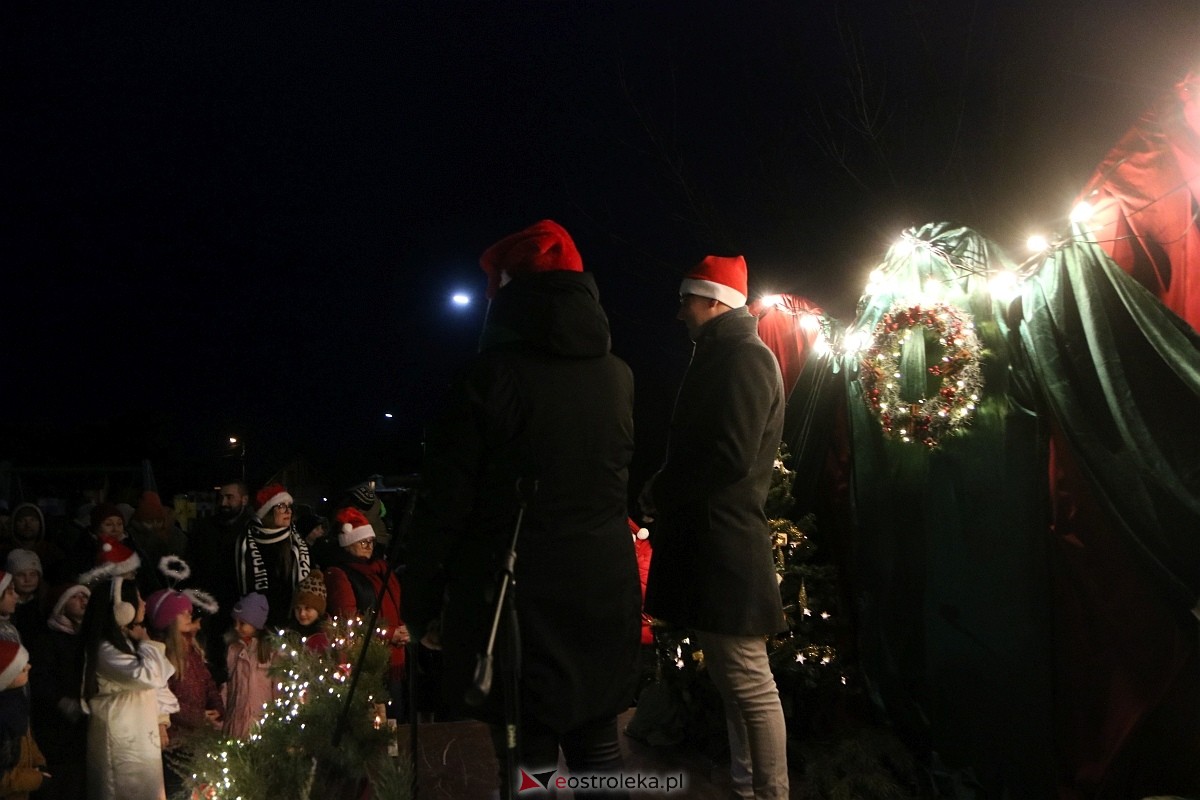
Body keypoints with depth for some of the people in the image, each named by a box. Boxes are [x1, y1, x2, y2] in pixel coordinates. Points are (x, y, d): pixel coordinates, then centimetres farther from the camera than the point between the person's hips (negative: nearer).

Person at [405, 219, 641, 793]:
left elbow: (445, 501, -10)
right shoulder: (619, 375, 4)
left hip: (519, 600, -5)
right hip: (605, 591, 5)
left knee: (529, 755, 4)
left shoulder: (491, 375, -13)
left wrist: (420, 603, -2)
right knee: (597, 745, 16)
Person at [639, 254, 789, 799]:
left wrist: (659, 493, -10)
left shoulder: (744, 359, -12)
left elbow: (731, 457, -22)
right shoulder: (723, 356, 19)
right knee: (731, 679, 17)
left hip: (724, 543, -11)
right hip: (708, 538, 11)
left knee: (748, 683, -5)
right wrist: (666, 494, 7)